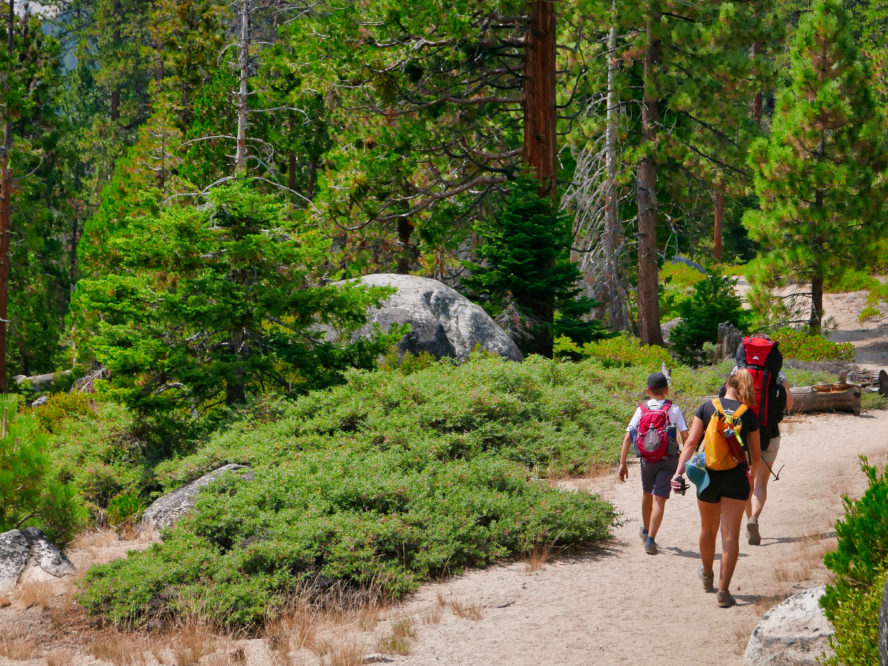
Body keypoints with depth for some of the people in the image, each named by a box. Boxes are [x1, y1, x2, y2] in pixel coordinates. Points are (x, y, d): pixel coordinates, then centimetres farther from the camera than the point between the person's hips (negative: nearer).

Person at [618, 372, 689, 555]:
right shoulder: (674, 409, -1)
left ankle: (646, 530, 44)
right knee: (659, 499, -4)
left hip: (647, 459, 2)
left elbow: (628, 437, -5)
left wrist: (622, 463, -3)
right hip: (668, 459, -2)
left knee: (647, 493, 25)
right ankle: (650, 539, -15)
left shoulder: (641, 409, 2)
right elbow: (685, 436, -8)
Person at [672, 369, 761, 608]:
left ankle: (707, 576, 43)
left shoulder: (707, 407, -2)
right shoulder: (748, 414, -2)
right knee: (730, 535, -1)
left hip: (708, 477, 1)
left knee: (708, 530, 21)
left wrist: (678, 471, -10)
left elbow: (691, 442, -9)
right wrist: (751, 478, 23)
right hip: (736, 478, -1)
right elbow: (756, 454, 5)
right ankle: (723, 590, -8)